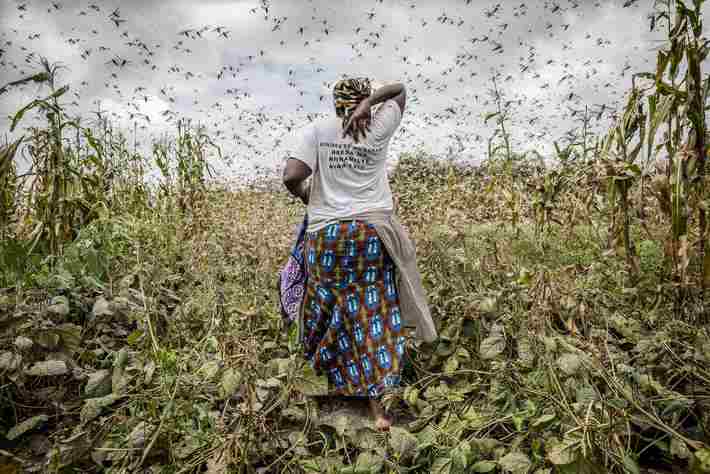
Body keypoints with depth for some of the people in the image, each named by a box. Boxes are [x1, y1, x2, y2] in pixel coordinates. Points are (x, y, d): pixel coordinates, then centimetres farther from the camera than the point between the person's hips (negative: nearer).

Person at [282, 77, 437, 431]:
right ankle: (377, 404, 10)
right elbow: (400, 89, 19)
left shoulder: (315, 131, 0)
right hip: (373, 232, 1)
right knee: (373, 314, 5)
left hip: (327, 233, 0)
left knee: (329, 306, 17)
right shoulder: (378, 130, 5)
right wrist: (369, 103, 1)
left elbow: (291, 177, -12)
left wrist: (306, 197, 9)